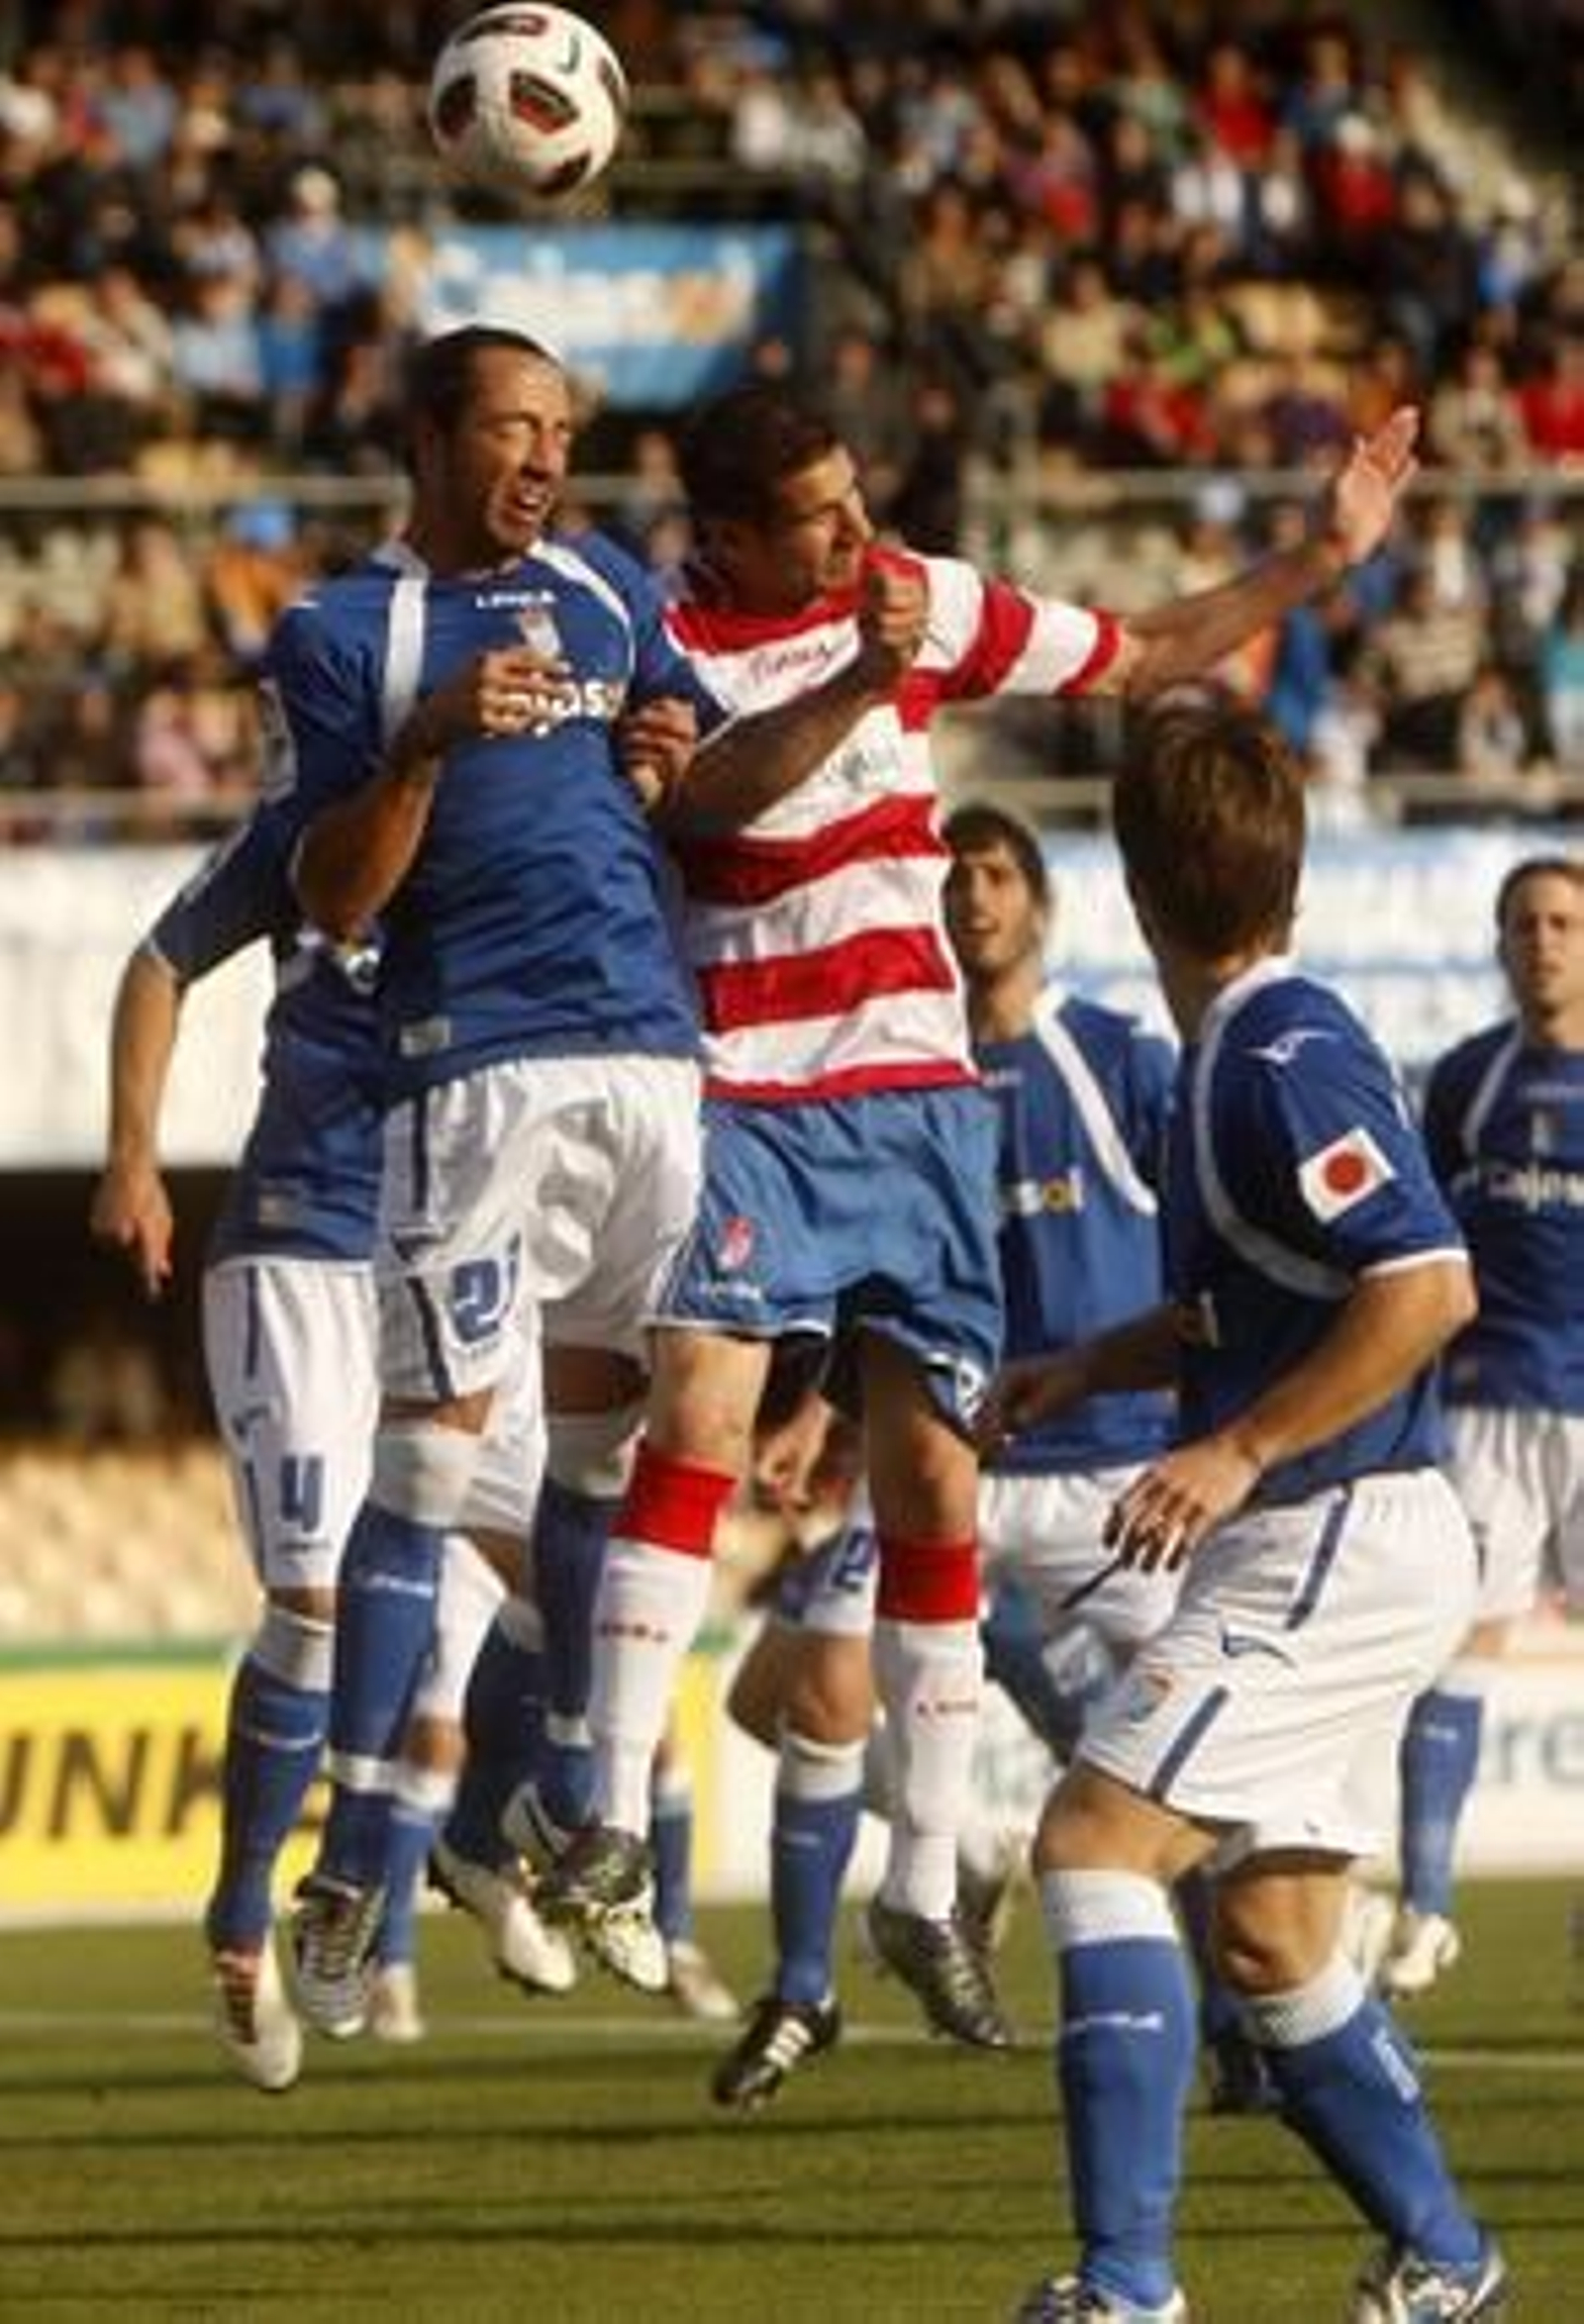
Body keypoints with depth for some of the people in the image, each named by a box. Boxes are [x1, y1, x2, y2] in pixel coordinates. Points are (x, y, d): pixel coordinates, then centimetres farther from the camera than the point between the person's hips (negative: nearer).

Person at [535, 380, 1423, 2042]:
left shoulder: (916, 603, 5)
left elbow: (1143, 659, 17)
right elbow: (702, 797, -29)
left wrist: (1321, 558, 11)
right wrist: (856, 685, -41)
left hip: (913, 1097, 4)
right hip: (740, 1103, -4)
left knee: (934, 1483, 4)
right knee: (699, 1415, -23)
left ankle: (924, 1889, 11)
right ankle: (617, 1820, -19)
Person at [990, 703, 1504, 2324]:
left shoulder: (1284, 1059, -17)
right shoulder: (1236, 1052, 13)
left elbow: (1427, 1286, -26)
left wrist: (1239, 1451, -24)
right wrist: (1094, 1367, 16)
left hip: (1338, 1542, -10)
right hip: (1318, 1546, 10)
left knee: (1094, 1840, -17)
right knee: (1270, 1935, 16)